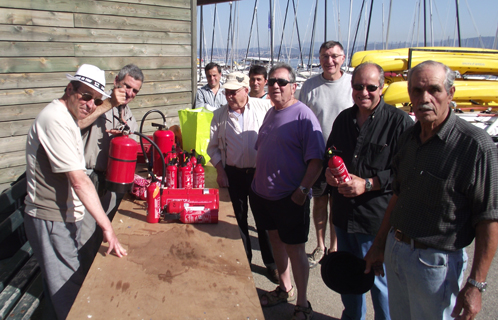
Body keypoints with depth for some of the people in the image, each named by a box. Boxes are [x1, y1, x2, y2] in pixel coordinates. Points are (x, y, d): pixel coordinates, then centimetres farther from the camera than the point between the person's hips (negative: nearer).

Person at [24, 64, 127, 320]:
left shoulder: (66, 117, 11)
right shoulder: (55, 119, -24)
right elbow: (79, 181, -28)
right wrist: (107, 227, -27)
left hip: (66, 216, 10)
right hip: (51, 221, -10)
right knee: (69, 292, 0)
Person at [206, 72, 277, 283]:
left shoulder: (264, 107, -6)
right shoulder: (220, 115, 3)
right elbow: (213, 147, 8)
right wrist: (220, 172, -1)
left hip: (261, 172, -2)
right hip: (234, 173, 2)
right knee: (240, 218, 14)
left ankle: (270, 262, 22)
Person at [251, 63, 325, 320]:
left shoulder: (303, 115, -15)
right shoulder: (270, 113, 10)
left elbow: (316, 160, -19)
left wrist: (302, 190, -24)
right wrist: (257, 180, 15)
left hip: (290, 198, -7)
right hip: (263, 193, 8)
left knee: (294, 250, 3)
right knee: (276, 240, 20)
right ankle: (284, 289, 40)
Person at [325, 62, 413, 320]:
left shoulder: (399, 121, -11)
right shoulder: (344, 118, 8)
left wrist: (368, 184, -21)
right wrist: (329, 171, -3)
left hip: (378, 217, -6)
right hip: (344, 212, 6)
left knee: (379, 277, 8)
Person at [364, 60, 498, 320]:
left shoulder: (475, 144, -18)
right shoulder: (408, 138, 4)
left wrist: (475, 285, -17)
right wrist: (379, 244, 15)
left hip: (436, 262, -6)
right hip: (394, 252, 6)